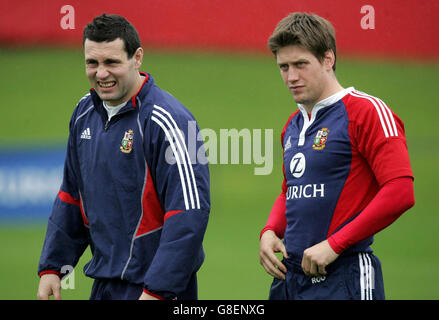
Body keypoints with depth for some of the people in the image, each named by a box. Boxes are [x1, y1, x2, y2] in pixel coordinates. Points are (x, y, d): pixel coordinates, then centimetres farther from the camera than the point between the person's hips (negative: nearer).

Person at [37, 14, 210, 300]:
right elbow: (71, 196, 18)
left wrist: (157, 291, -24)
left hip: (155, 287, -7)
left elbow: (190, 212, -21)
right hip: (103, 284, 7)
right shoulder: (85, 113, 8)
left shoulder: (167, 121, -16)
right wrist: (52, 267, 11)